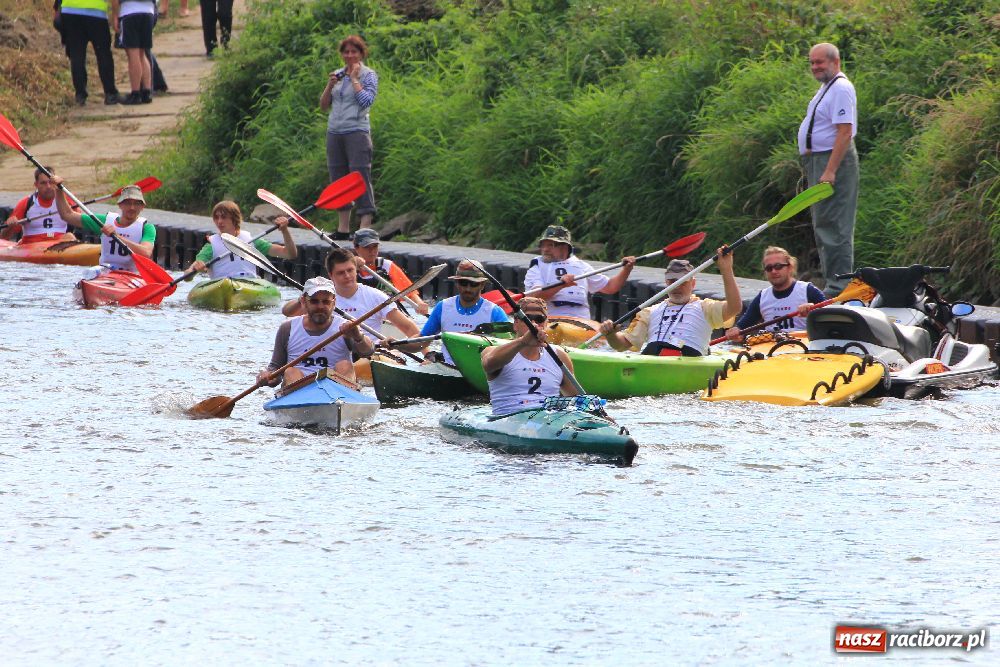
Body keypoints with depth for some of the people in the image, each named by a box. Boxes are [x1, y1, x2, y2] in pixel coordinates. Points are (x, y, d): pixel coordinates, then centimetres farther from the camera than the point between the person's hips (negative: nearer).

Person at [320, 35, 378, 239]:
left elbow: (367, 101, -14)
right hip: (334, 132, 6)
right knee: (338, 179, 7)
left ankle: (365, 226, -13)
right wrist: (330, 85, -1)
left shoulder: (368, 75, 0)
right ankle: (343, 227, 12)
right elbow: (324, 105, 14)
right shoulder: (338, 75, 15)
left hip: (357, 132, -6)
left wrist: (354, 79, -9)